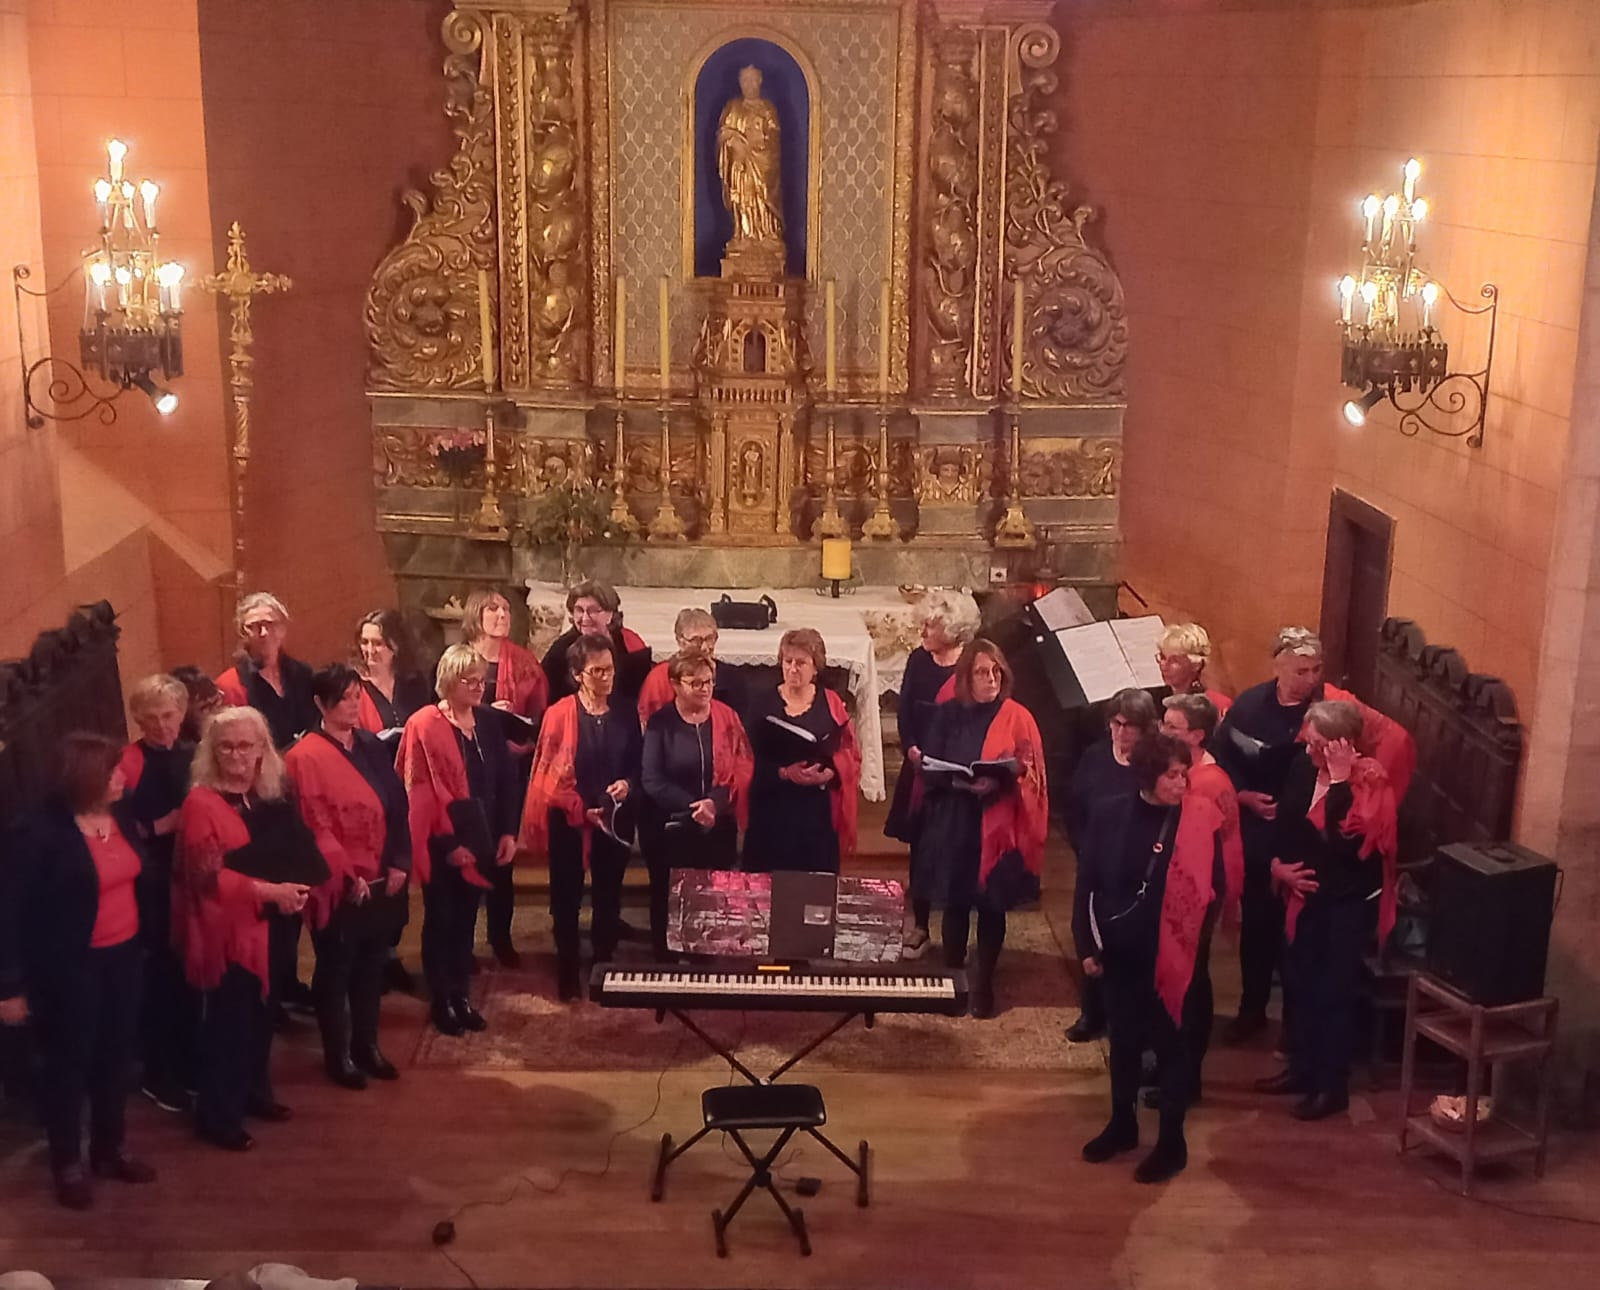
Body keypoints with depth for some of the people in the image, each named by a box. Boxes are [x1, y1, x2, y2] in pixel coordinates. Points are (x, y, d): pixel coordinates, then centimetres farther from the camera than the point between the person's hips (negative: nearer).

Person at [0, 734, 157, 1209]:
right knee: (70, 1062, 10)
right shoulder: (46, 832, -20)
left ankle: (110, 1149, 36)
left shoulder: (121, 818, -3)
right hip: (71, 966, -6)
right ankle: (67, 1164, 28)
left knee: (116, 1055, 18)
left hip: (122, 956, 6)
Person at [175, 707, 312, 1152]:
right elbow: (208, 875, -21)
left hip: (263, 926, 7)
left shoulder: (269, 799, 7)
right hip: (224, 931, -7)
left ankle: (254, 1093, 33)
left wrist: (294, 889, 0)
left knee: (259, 1015, 16)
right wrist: (268, 890, -26)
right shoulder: (201, 803, -15)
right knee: (228, 1021, -1)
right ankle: (217, 1116, 12)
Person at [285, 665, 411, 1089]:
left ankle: (366, 1044, 29)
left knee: (372, 966, 15)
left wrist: (398, 863, -2)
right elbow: (314, 826, -14)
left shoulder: (373, 746, 7)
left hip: (381, 881, 6)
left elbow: (397, 806, 7)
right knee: (335, 970, 8)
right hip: (338, 886, -6)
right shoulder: (305, 758, -12)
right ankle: (337, 1054, 20)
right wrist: (346, 876, -16)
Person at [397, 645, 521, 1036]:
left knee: (466, 919, 14)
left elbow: (506, 779, 8)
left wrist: (508, 832, 2)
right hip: (442, 844, -5)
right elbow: (420, 791, -15)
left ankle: (461, 996, 25)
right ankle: (441, 1001, 17)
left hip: (479, 839, 5)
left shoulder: (487, 722, 5)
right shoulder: (424, 725, -12)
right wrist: (447, 842, -17)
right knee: (441, 921, 6)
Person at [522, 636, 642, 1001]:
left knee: (609, 897, 11)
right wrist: (581, 810, -14)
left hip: (615, 820, 3)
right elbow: (549, 775, -9)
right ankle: (567, 974, 18)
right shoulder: (559, 714, -9)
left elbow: (639, 765, 8)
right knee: (567, 898, 7)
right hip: (569, 820, -3)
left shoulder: (625, 715, 2)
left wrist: (628, 785, -12)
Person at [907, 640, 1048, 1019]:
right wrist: (960, 782, -19)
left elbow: (1029, 773, -5)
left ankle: (984, 984, 16)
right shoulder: (947, 714, 4)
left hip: (996, 827, -1)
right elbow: (930, 767, 0)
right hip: (951, 823, 2)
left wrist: (1000, 782, -24)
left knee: (991, 905, 4)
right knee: (954, 902, 8)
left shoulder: (1017, 718, -1)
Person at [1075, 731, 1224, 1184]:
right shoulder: (1109, 815, -5)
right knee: (1123, 1042, 18)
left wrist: (1196, 943, -12)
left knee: (1172, 1047, 9)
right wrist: (1088, 944, -1)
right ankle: (1122, 1124, 36)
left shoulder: (1199, 821, -10)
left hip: (1174, 957, -2)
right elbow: (1088, 883, 0)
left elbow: (1214, 889, -6)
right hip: (1122, 952, 3)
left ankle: (1172, 1142, 22)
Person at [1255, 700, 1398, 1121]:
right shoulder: (1305, 766, -3)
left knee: (1335, 991, 2)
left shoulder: (1369, 779, -21)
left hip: (1351, 899, -6)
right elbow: (1285, 818, 10)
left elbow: (1348, 840, -32)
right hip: (1308, 892, 7)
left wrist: (1339, 780, -32)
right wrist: (1278, 864, -3)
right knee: (1302, 982, 17)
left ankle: (1332, 1086, 16)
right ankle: (1302, 1067, 34)